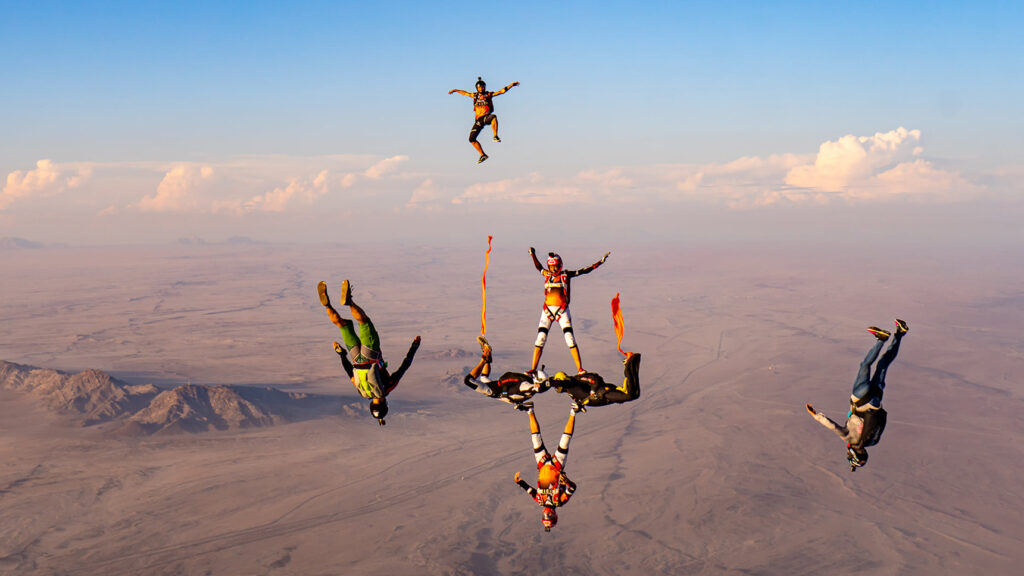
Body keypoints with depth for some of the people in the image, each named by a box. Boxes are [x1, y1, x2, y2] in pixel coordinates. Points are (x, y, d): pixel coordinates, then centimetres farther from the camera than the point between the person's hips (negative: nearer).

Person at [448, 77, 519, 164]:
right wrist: (455, 90, 45)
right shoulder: (475, 95, 15)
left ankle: (495, 137, -41)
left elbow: (502, 91, 0)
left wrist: (512, 85, -8)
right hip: (478, 120, 4)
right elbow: (465, 93, 32)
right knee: (471, 139, -1)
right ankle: (483, 155, 10)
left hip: (486, 117, -4)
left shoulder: (489, 95, 6)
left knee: (493, 117, -40)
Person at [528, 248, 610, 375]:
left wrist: (601, 261, 5)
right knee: (540, 339, -1)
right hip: (547, 310, 2)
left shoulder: (566, 274, 3)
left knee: (570, 339, -7)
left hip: (562, 310, -2)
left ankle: (579, 368, -2)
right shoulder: (547, 274, 10)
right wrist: (533, 255, 28)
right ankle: (533, 369, 5)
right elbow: (538, 266, 31)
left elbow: (585, 270, 6)